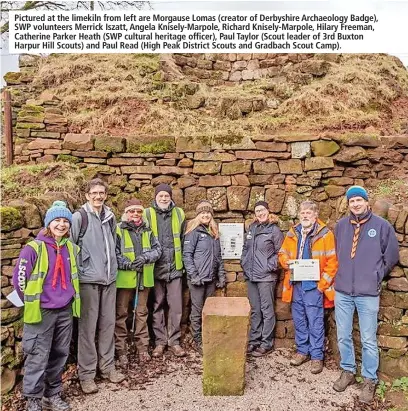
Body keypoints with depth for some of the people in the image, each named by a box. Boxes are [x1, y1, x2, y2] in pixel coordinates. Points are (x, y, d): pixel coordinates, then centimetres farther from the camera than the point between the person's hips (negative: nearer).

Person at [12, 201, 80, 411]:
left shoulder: (72, 248, 4)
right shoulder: (34, 247, -12)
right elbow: (19, 278, -8)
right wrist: (32, 302, 2)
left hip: (65, 310, 5)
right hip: (41, 311, -5)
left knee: (60, 354, 14)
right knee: (38, 357, 3)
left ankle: (53, 394, 31)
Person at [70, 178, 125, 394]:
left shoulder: (110, 217, 9)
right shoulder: (79, 217, -8)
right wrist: (78, 272, -8)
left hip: (109, 278, 5)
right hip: (88, 280, -5)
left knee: (108, 324, 12)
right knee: (88, 327, 2)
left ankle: (107, 366, 26)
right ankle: (86, 373, 15)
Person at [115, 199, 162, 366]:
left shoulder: (147, 231, 10)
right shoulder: (118, 230, -6)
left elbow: (157, 249, 3)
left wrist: (145, 257, -14)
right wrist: (128, 264, -21)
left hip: (144, 278, 4)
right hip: (124, 278, -4)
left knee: (142, 313, 14)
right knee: (121, 314, 5)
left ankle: (143, 347, 25)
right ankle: (120, 349, 17)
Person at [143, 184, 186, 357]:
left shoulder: (179, 214, 7)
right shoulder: (147, 214, -1)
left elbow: (183, 240, 12)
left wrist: (182, 262, 10)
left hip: (174, 267, 2)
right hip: (155, 268, -1)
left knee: (176, 306, 5)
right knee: (157, 306, 9)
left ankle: (174, 340, 18)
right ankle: (160, 341, 21)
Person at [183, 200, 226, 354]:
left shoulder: (214, 233, 13)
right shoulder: (194, 231, -7)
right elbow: (186, 254, -11)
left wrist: (221, 276, 12)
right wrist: (193, 276, -15)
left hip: (211, 279, 6)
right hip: (198, 279, -6)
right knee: (197, 311, 3)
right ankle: (198, 341, 15)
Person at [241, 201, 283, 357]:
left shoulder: (274, 230, -5)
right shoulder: (251, 228, 12)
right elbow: (245, 248, 20)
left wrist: (271, 267, -11)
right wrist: (244, 263, 9)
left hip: (266, 277, -6)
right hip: (250, 276, 6)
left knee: (267, 310, 2)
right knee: (254, 310, 14)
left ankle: (267, 343, 12)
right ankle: (254, 340, 25)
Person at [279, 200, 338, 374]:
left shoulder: (325, 234, -8)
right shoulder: (292, 233, 8)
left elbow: (333, 261, -10)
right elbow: (283, 253, 18)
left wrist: (322, 283, -14)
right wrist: (286, 262, -5)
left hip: (314, 285, -5)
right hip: (295, 284, 5)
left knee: (315, 322, 3)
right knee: (299, 320, 15)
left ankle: (317, 356, 17)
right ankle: (302, 350, 30)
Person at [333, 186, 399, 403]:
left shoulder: (382, 225, -4)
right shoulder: (340, 226, 4)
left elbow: (392, 256, 5)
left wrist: (375, 276, 6)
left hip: (368, 293, -3)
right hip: (342, 291, 3)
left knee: (368, 340, 7)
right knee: (343, 336, 13)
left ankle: (369, 380, 24)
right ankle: (348, 371, 32)